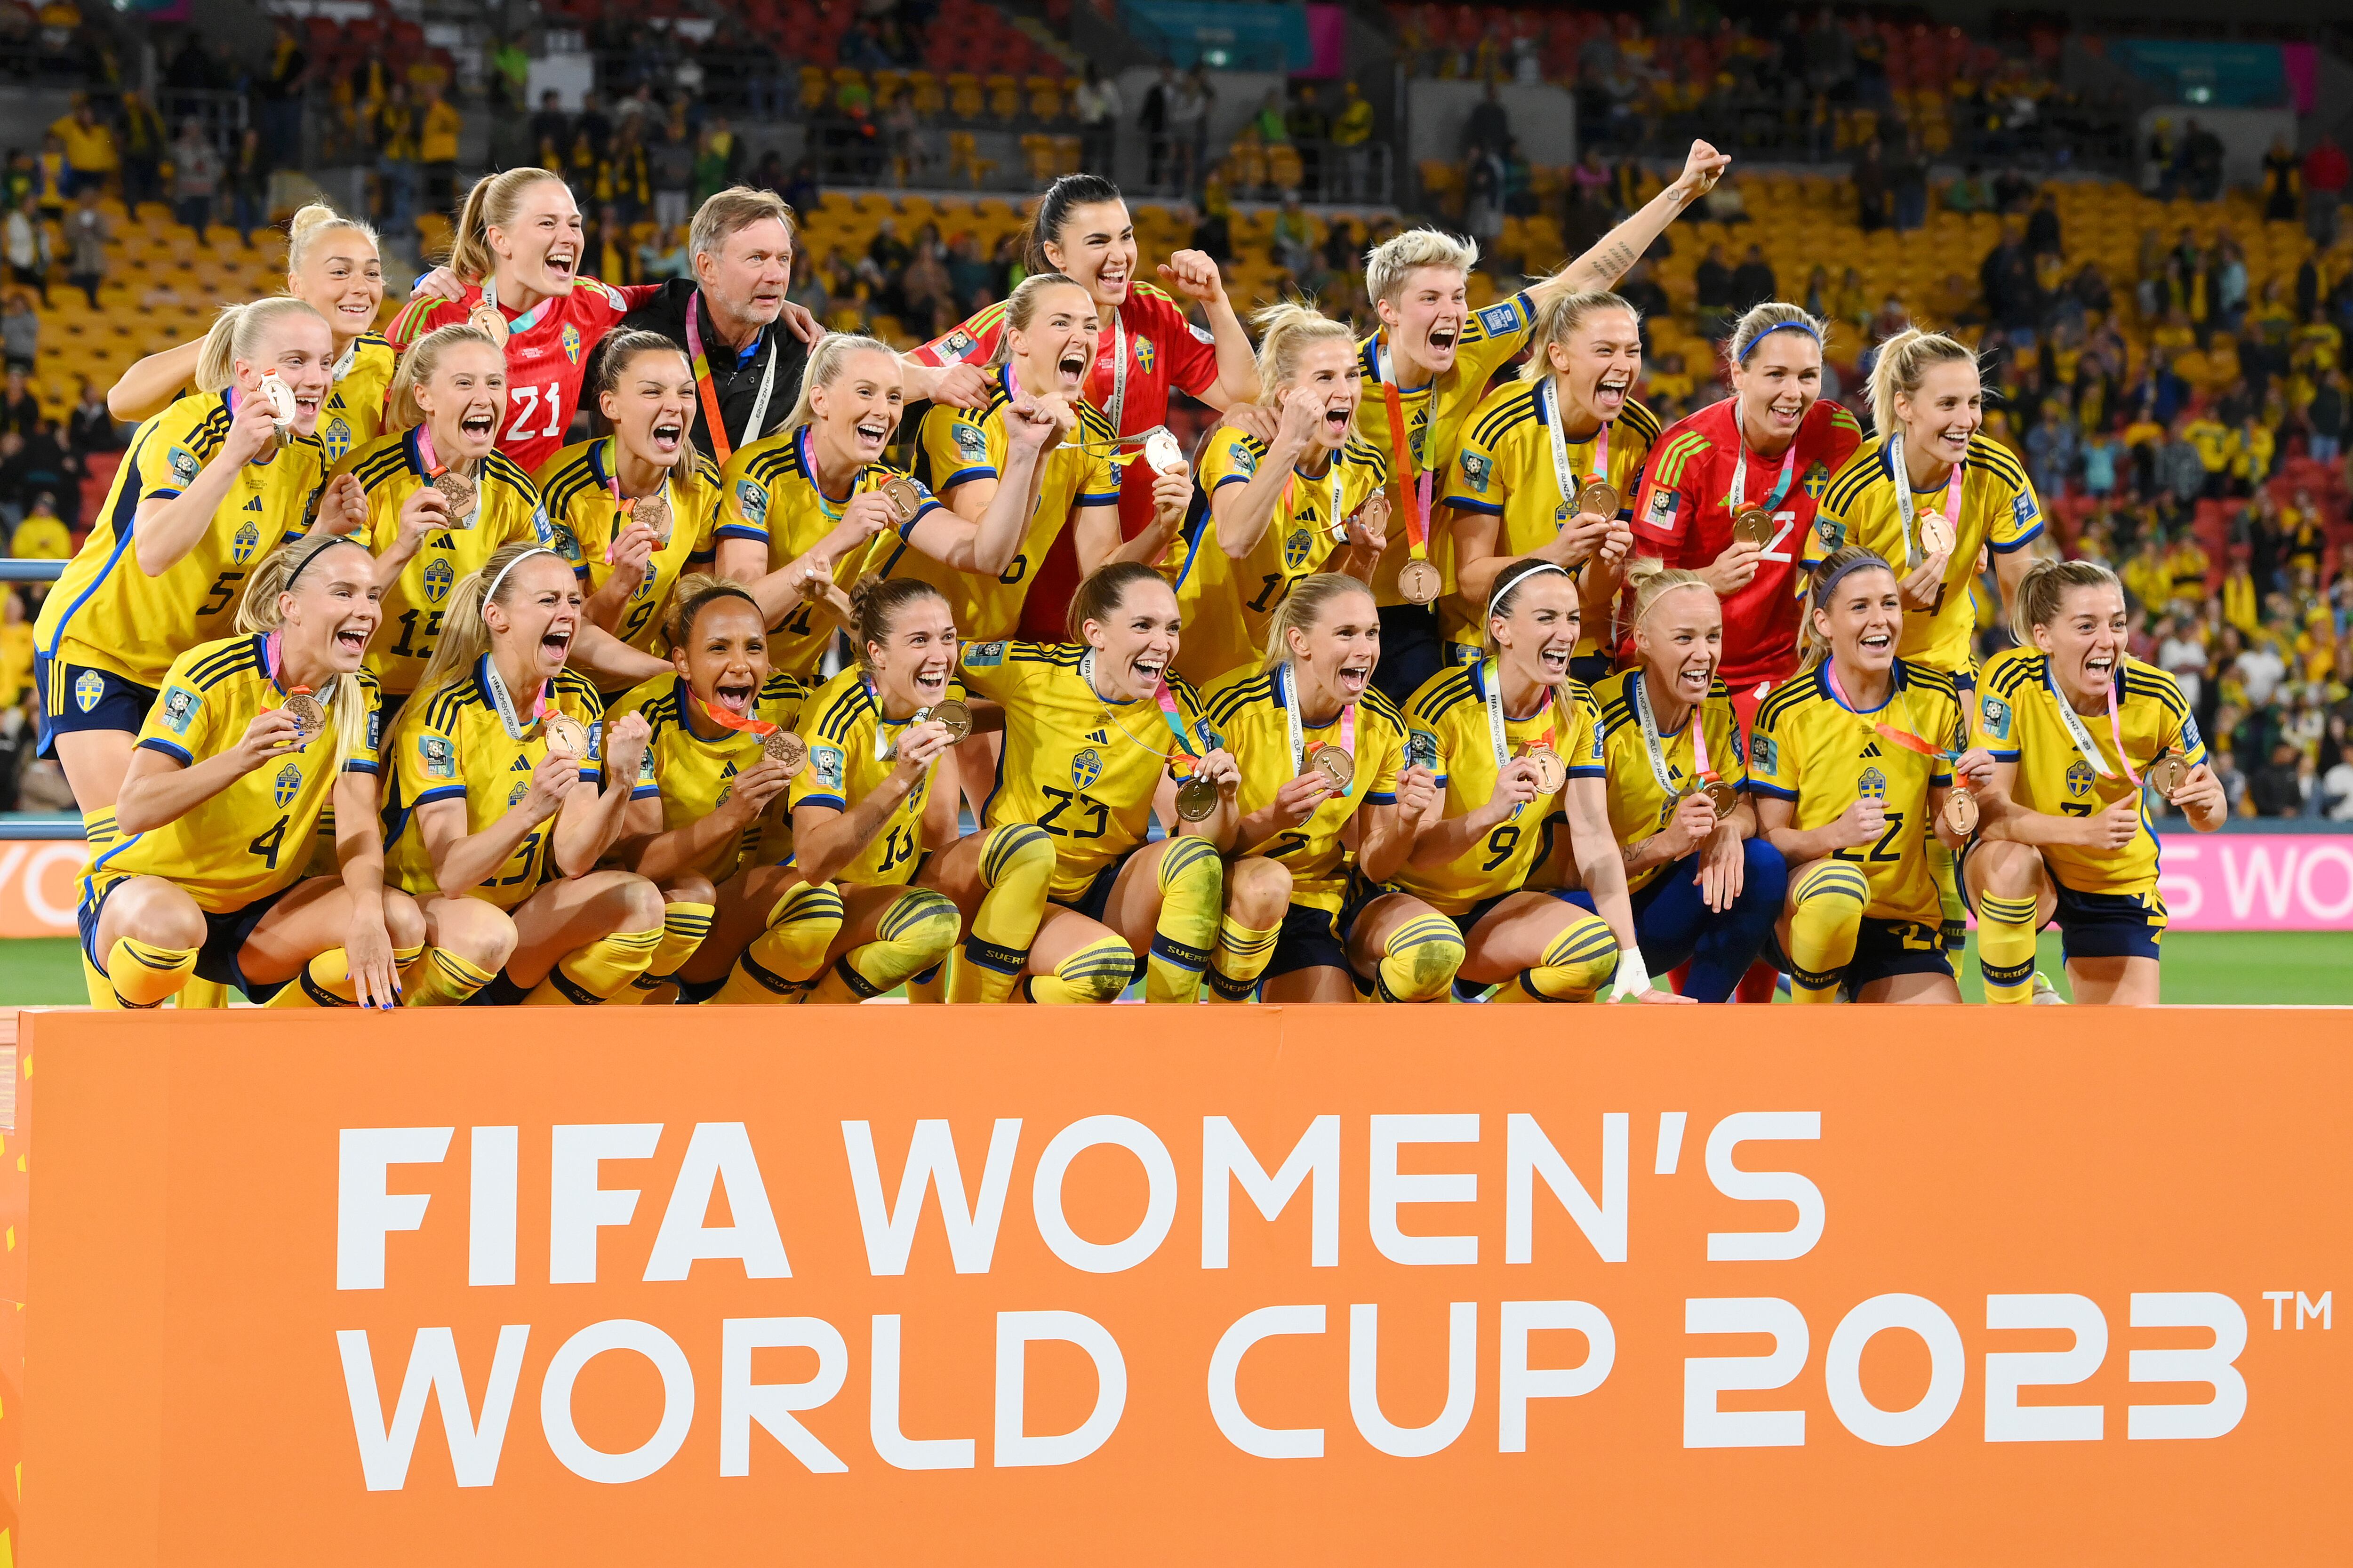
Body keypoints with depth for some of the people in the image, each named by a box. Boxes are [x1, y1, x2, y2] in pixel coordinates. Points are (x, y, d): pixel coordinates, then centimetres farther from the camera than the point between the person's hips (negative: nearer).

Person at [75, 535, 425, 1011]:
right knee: (167, 921, -41)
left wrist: (367, 914, -31)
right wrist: (240, 758, -42)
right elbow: (133, 811, -26)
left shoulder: (358, 694, -2)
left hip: (261, 908, 5)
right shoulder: (212, 673, -19)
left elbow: (358, 824, -10)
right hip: (149, 885, -5)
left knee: (400, 923, -21)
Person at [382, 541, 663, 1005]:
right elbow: (450, 874, -25)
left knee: (639, 903, -19)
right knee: (487, 932, -38)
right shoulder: (443, 710, -18)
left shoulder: (576, 701, -1)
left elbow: (572, 860, -8)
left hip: (519, 908, 6)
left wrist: (620, 787, -26)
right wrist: (530, 811, -42)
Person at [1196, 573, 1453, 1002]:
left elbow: (1373, 866, 2)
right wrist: (1271, 820, -33)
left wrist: (1406, 822, -19)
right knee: (1268, 880, -40)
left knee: (1436, 950, -25)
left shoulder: (1383, 726, -1)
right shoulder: (1233, 709, -16)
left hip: (1327, 898, 4)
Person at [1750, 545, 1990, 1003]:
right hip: (1802, 910, -3)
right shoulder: (1786, 712, -10)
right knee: (1839, 885, -39)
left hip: (1906, 915, 3)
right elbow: (1768, 837, -9)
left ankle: (1859, 997, 15)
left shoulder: (1935, 699, 0)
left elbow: (1948, 835, 5)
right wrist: (1836, 835, -29)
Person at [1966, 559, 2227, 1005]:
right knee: (2011, 863, -37)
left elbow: (2209, 815, -6)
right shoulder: (2010, 681, -24)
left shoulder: (2157, 698, -17)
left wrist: (2207, 803, -31)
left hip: (2119, 882, 2)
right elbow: (1989, 809, -28)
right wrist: (2086, 830, -43)